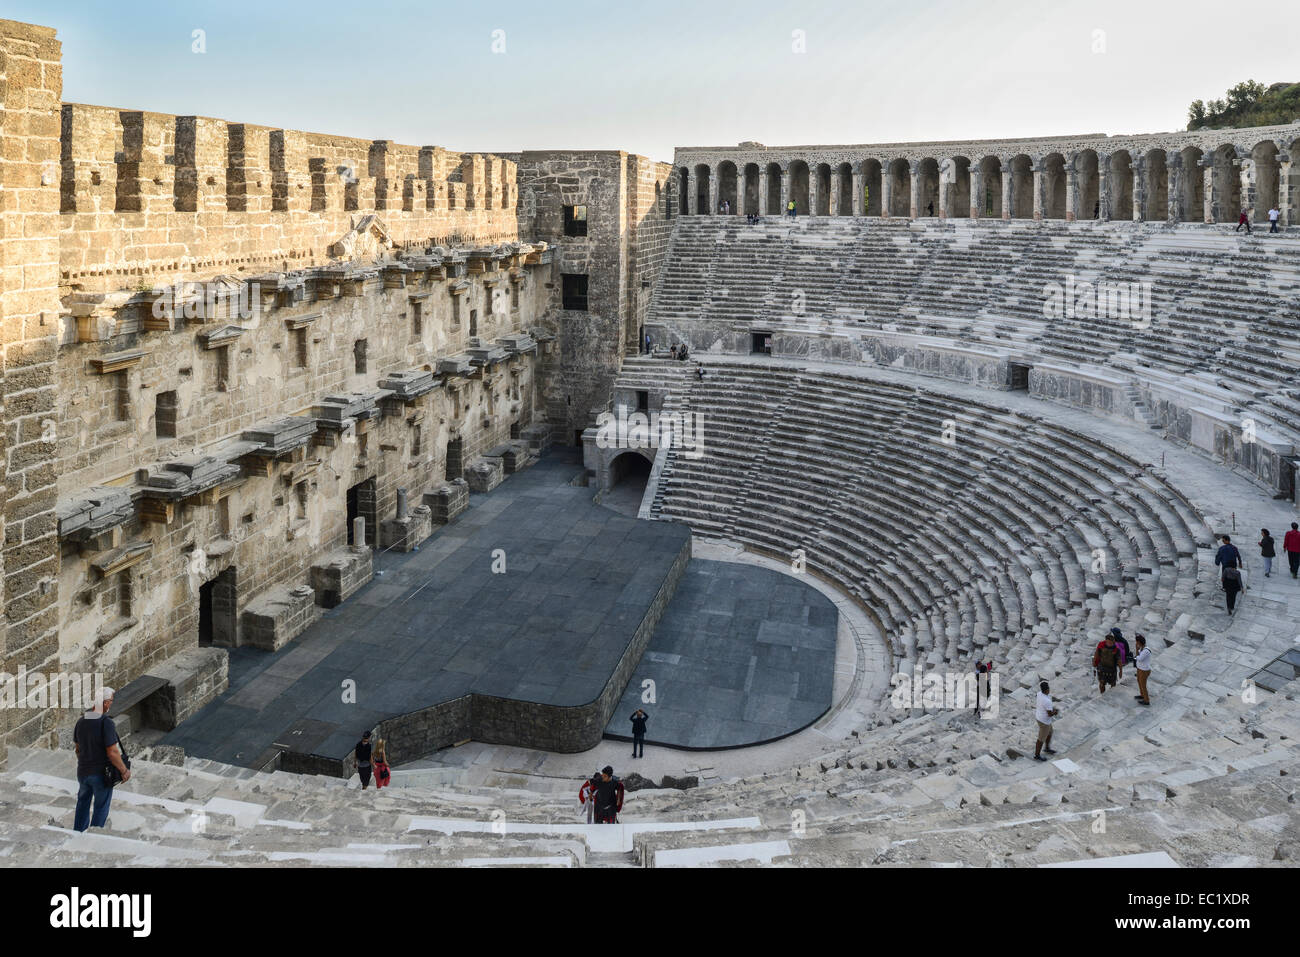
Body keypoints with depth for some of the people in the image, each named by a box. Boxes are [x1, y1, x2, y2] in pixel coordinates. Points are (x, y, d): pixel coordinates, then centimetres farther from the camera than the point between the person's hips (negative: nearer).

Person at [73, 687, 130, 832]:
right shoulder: (106, 723, -23)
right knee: (101, 808, 10)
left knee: (83, 803, 26)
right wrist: (125, 771, -11)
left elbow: (77, 748, 10)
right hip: (101, 773, -6)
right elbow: (112, 753, -24)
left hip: (83, 772, 6)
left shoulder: (80, 721, -2)